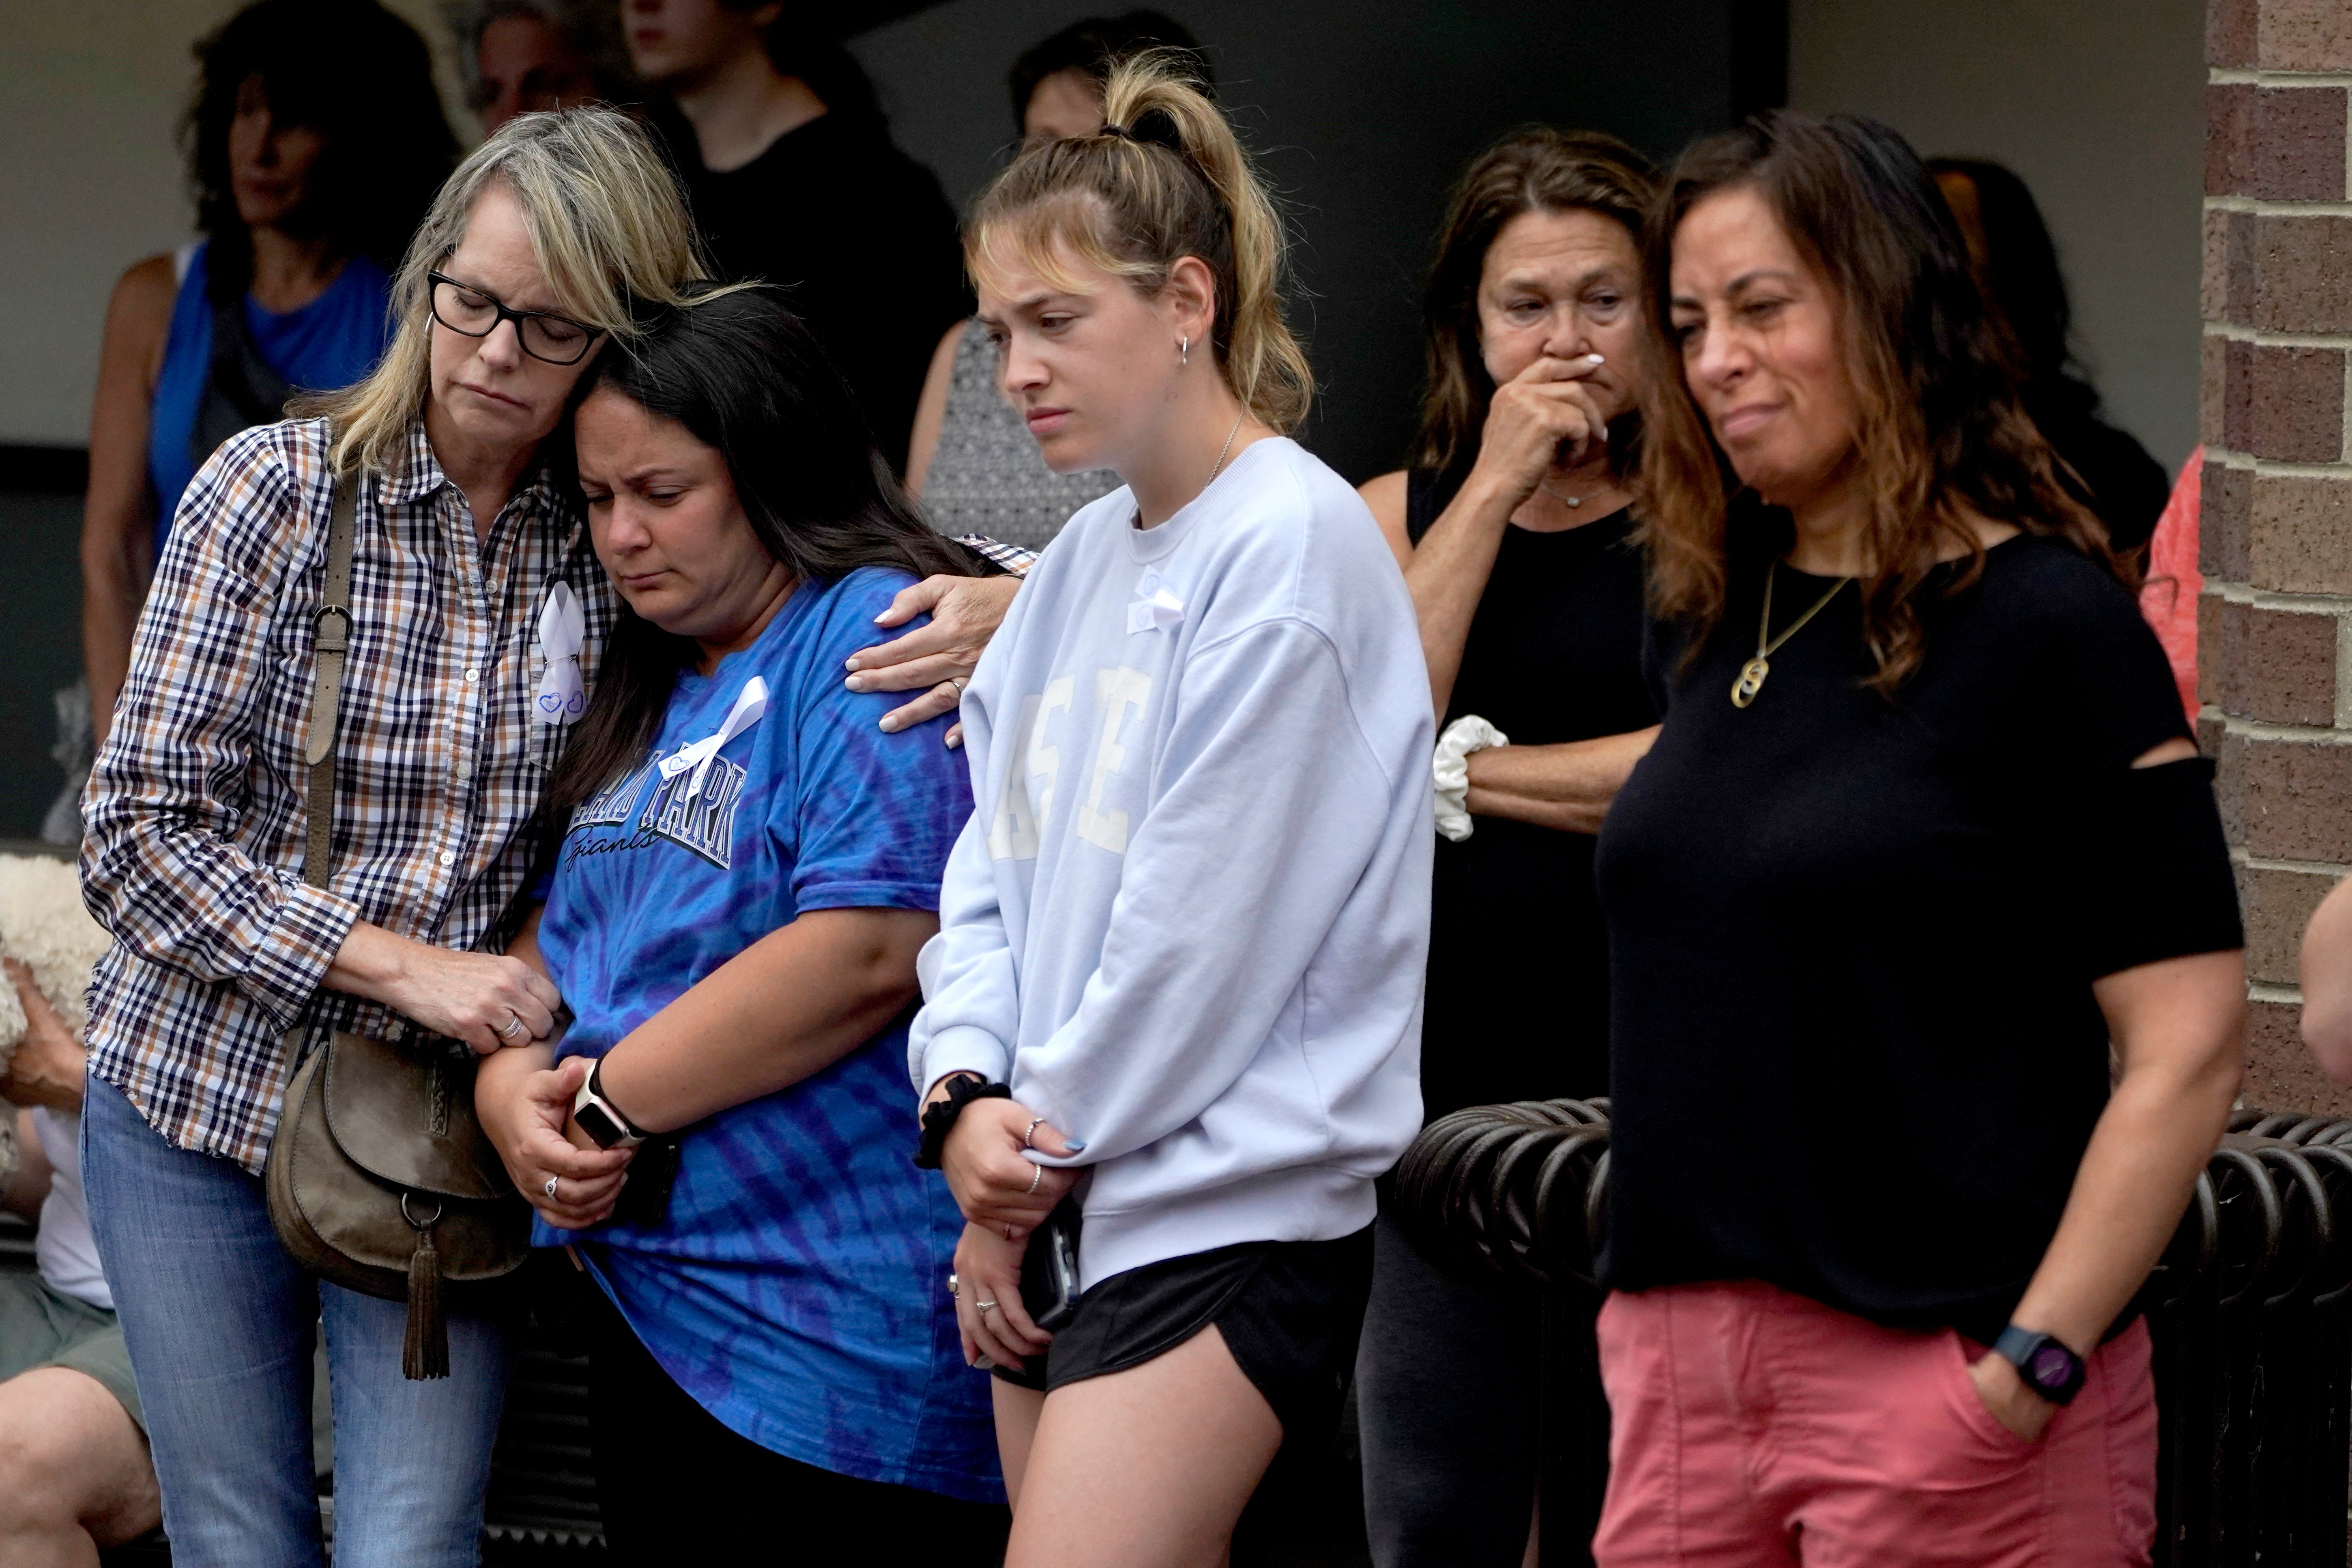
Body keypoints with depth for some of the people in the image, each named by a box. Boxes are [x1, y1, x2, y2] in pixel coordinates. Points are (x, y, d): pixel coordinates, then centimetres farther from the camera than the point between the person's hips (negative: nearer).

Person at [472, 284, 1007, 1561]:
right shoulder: (645, 688, 19)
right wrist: (513, 1089, -2)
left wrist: (611, 1099, -14)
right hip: (649, 1300, 9)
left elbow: (865, 955, -22)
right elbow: (562, 922, 21)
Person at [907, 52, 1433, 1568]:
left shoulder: (1292, 546, -11)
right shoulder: (1081, 562, 15)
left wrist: (1033, 1158, -6)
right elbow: (997, 864, 15)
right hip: (1058, 1213, 8)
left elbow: (1207, 923, -14)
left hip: (1227, 1208, -8)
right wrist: (966, 1092, -4)